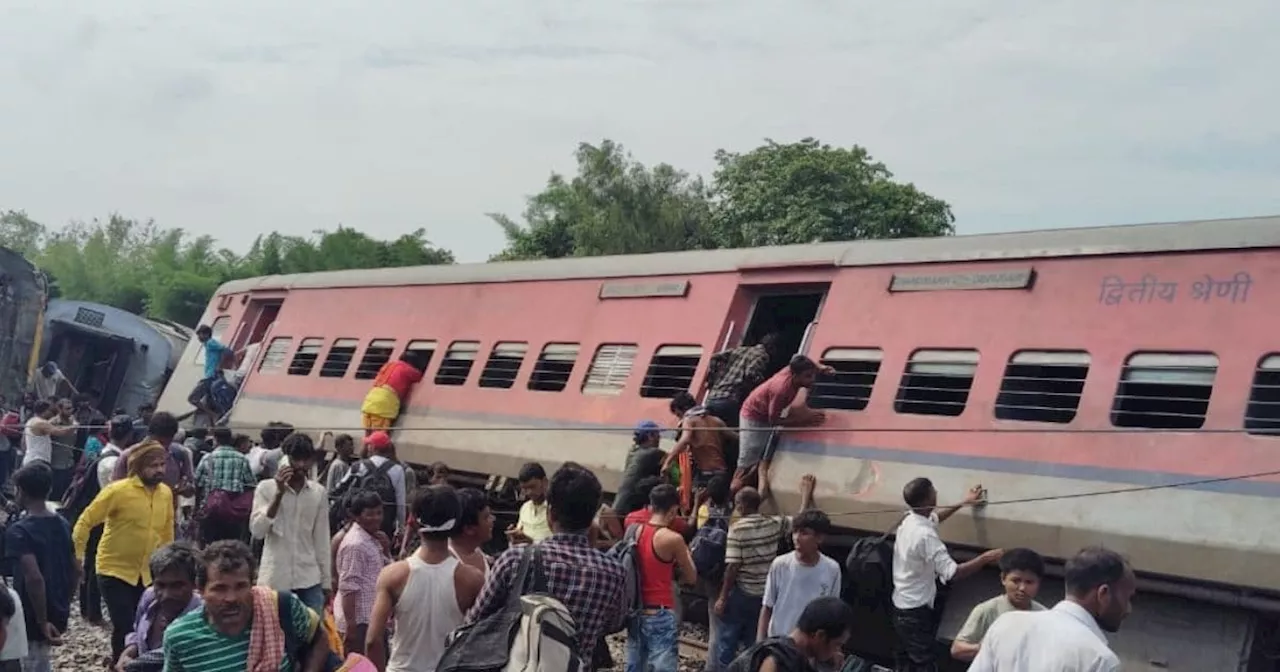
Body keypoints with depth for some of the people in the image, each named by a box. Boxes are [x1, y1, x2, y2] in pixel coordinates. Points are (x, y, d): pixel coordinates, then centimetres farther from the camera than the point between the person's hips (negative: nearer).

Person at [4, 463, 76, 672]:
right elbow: (75, 572, 12)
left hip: (32, 620, -7)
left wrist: (42, 622, -22)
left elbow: (34, 578, -28)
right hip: (57, 617, 7)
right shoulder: (63, 525, 5)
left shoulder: (19, 531, -18)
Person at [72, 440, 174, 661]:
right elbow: (85, 521, -11)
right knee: (125, 628, -8)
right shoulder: (118, 490, -16)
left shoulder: (166, 493, 1)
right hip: (115, 571, -5)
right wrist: (77, 556, -14)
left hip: (147, 574, 5)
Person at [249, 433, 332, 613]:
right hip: (275, 579, -2)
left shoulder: (319, 492, 5)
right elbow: (257, 531, -12)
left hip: (309, 579, 2)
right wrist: (279, 493, -17)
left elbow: (322, 539, 9)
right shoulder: (266, 488, -3)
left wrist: (327, 581, 9)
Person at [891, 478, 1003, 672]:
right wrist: (985, 558, -22)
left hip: (901, 605, 9)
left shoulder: (908, 521, 1)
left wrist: (963, 502, 30)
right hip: (916, 611, -9)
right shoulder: (925, 536, -28)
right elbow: (952, 573, -31)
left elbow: (933, 519, 26)